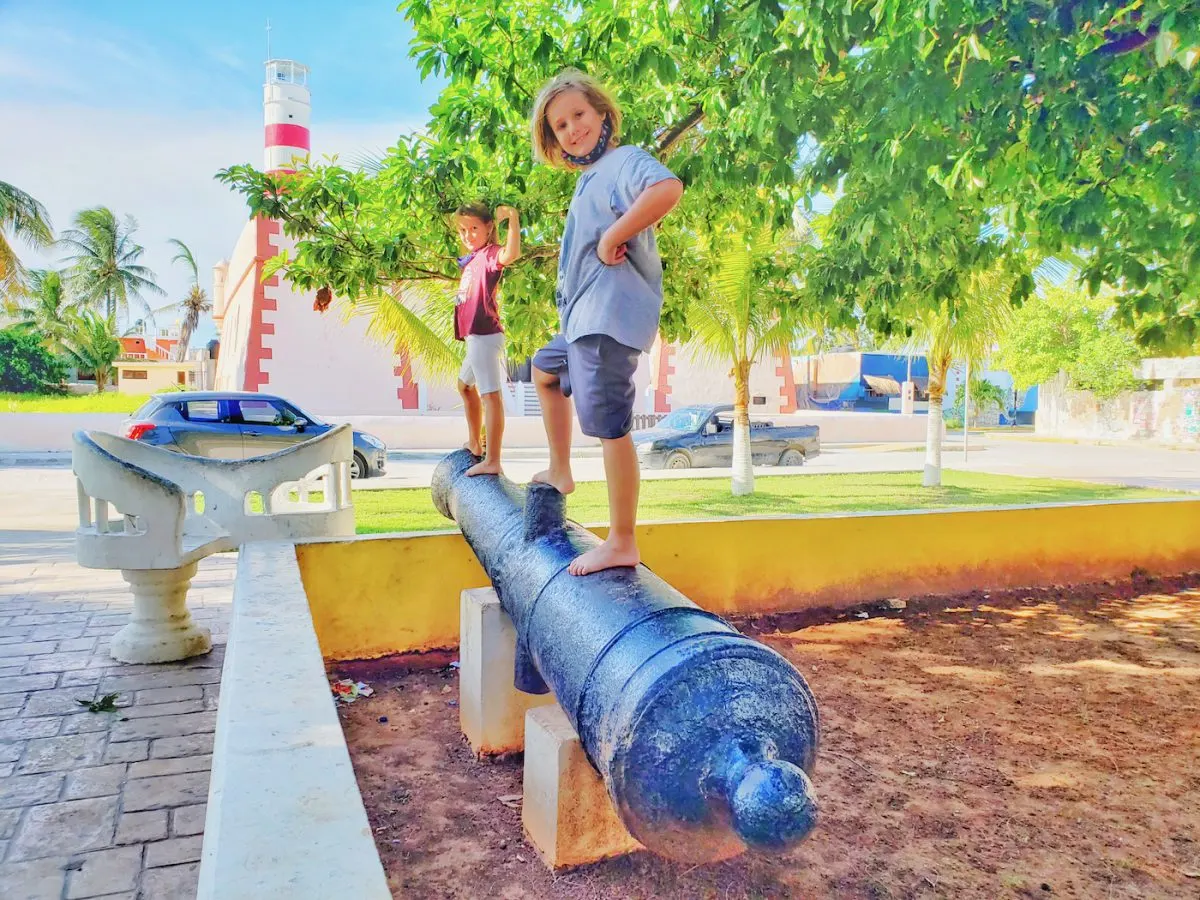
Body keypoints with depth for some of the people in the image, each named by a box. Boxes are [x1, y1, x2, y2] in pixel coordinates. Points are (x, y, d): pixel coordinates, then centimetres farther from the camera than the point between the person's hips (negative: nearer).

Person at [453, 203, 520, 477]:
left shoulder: (490, 254, -9)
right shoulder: (471, 259, 19)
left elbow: (511, 254, -35)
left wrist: (512, 219, -42)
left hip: (485, 334, -11)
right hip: (475, 335, 11)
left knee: (490, 394, -16)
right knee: (465, 385, 27)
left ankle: (492, 461, -22)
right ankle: (474, 443, 40)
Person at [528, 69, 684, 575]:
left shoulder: (624, 160, -9)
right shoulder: (588, 178, 20)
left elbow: (668, 188, -31)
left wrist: (612, 237, -23)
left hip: (610, 318, -11)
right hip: (581, 321, 11)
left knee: (609, 426, -12)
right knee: (545, 370, 31)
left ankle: (622, 543, -5)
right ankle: (559, 472, 41)